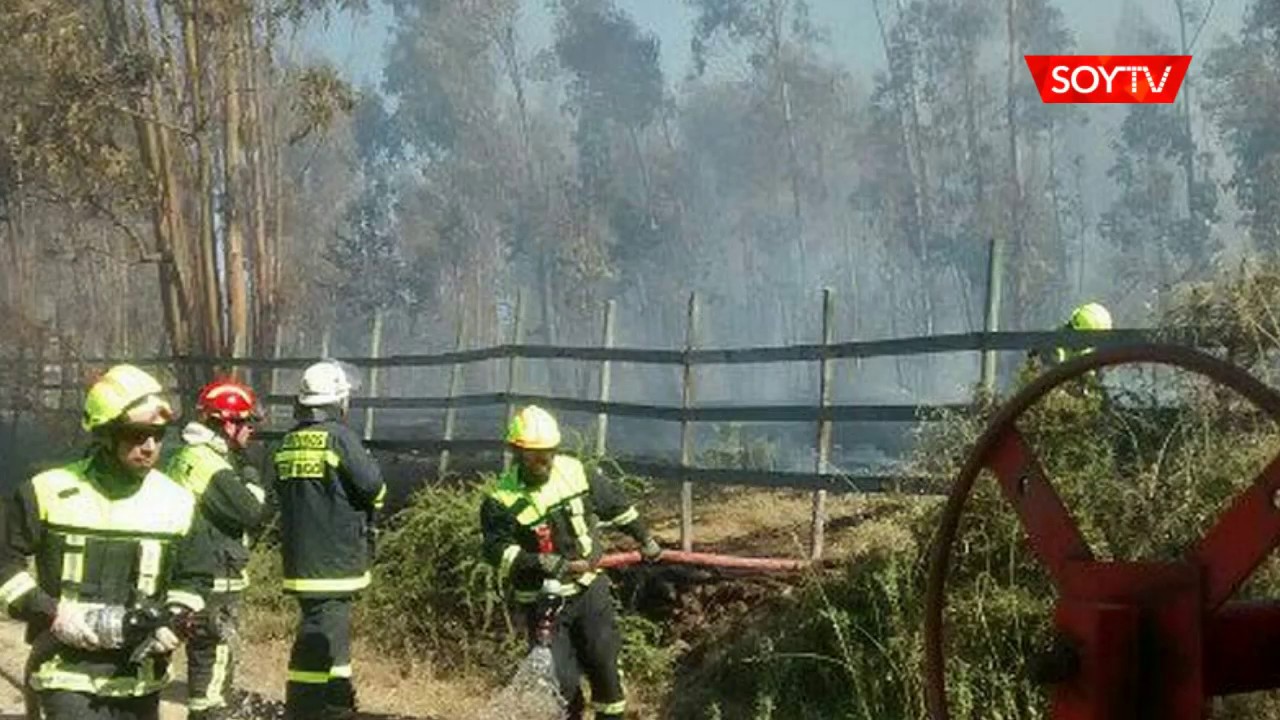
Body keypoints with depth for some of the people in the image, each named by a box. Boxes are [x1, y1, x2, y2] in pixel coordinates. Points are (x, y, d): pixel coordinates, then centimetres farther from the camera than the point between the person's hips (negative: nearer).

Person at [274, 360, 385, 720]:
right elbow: (372, 486, -14)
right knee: (320, 639, -6)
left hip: (299, 555, 8)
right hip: (333, 559, -8)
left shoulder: (288, 442, 7)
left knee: (332, 627, 21)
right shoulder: (338, 436, -15)